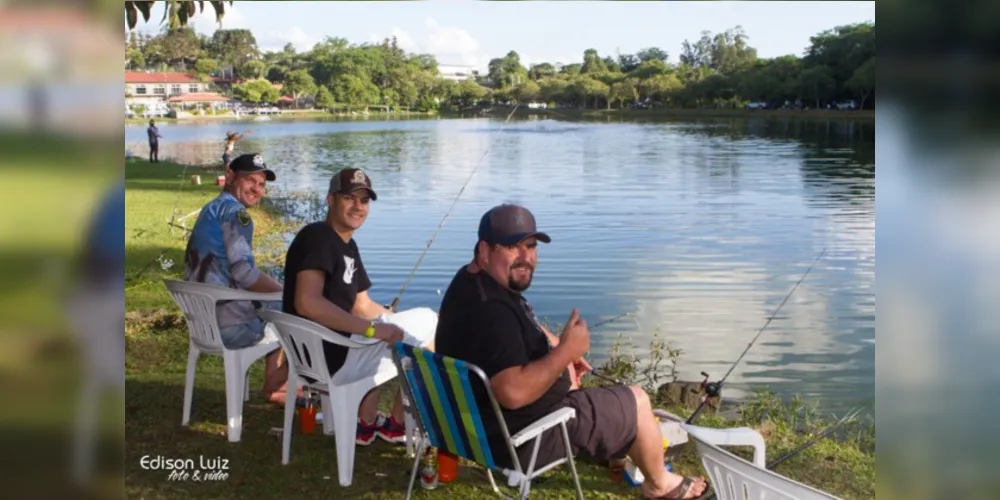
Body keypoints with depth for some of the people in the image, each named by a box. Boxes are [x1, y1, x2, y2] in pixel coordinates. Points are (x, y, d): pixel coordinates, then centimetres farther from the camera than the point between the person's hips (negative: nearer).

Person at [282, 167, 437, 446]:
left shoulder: (348, 246, 14)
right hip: (328, 358, -10)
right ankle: (398, 424, 16)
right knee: (425, 338, -3)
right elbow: (307, 303, -29)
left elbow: (362, 307, 18)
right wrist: (373, 329, -29)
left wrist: (404, 323, 7)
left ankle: (367, 422, 21)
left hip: (321, 352, 10)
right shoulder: (318, 237, -15)